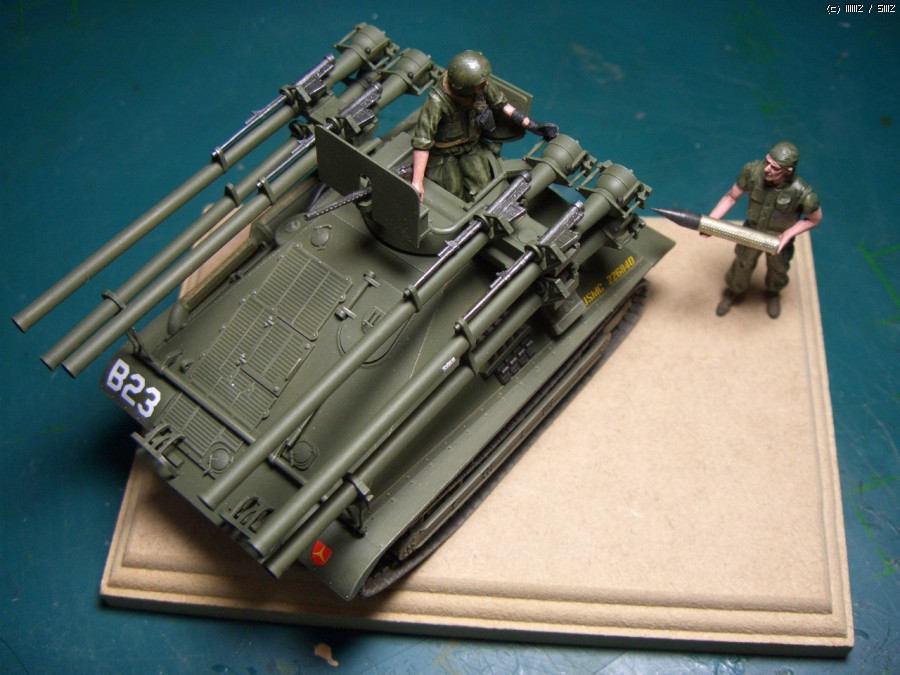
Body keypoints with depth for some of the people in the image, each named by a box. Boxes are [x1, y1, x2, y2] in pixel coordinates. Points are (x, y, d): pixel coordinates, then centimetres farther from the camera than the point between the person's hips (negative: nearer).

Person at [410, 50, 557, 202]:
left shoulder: (483, 84, -20)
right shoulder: (436, 101, -36)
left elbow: (501, 103, 0)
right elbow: (422, 142, -35)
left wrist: (532, 126, 1)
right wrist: (417, 182, -39)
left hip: (472, 145, 4)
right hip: (443, 153, -4)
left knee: (481, 188, -10)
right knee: (455, 193, -12)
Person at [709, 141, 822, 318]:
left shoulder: (802, 193, -38)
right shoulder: (753, 170, -34)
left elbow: (815, 219, -16)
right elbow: (731, 197, -17)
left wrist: (788, 234, -24)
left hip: (778, 238, -1)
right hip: (751, 232, 1)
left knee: (777, 270, 29)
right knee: (742, 267, 24)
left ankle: (773, 293, 64)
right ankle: (734, 293, 58)